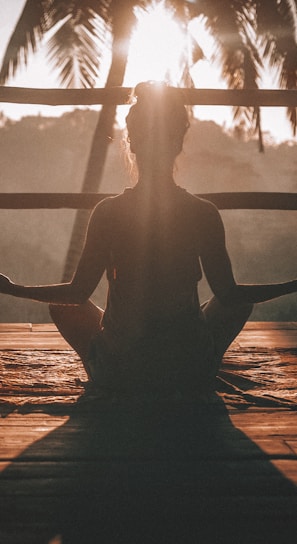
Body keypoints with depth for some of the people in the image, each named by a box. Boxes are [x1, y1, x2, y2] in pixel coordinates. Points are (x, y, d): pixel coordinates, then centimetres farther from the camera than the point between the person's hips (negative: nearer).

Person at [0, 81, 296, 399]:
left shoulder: (108, 213, -12)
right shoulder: (204, 214, -11)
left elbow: (78, 292, -5)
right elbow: (228, 294, -4)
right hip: (193, 378, 0)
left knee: (62, 307, 27)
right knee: (241, 303, 28)